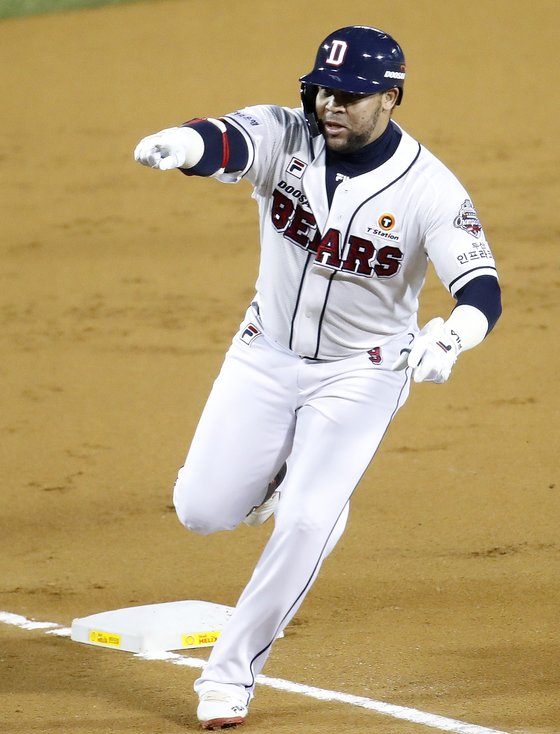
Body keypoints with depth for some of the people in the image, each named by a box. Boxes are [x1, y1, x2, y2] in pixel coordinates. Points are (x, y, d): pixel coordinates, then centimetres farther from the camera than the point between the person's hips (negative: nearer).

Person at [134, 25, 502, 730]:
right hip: (266, 354, 3)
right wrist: (181, 143, -63)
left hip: (361, 372, -3)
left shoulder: (430, 189, -20)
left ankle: (229, 673, 3)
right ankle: (275, 474, 36)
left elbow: (482, 292, -27)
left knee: (307, 521, -14)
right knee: (201, 510, 1)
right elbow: (228, 142, -38)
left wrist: (448, 338, -51)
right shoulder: (285, 136, -16)